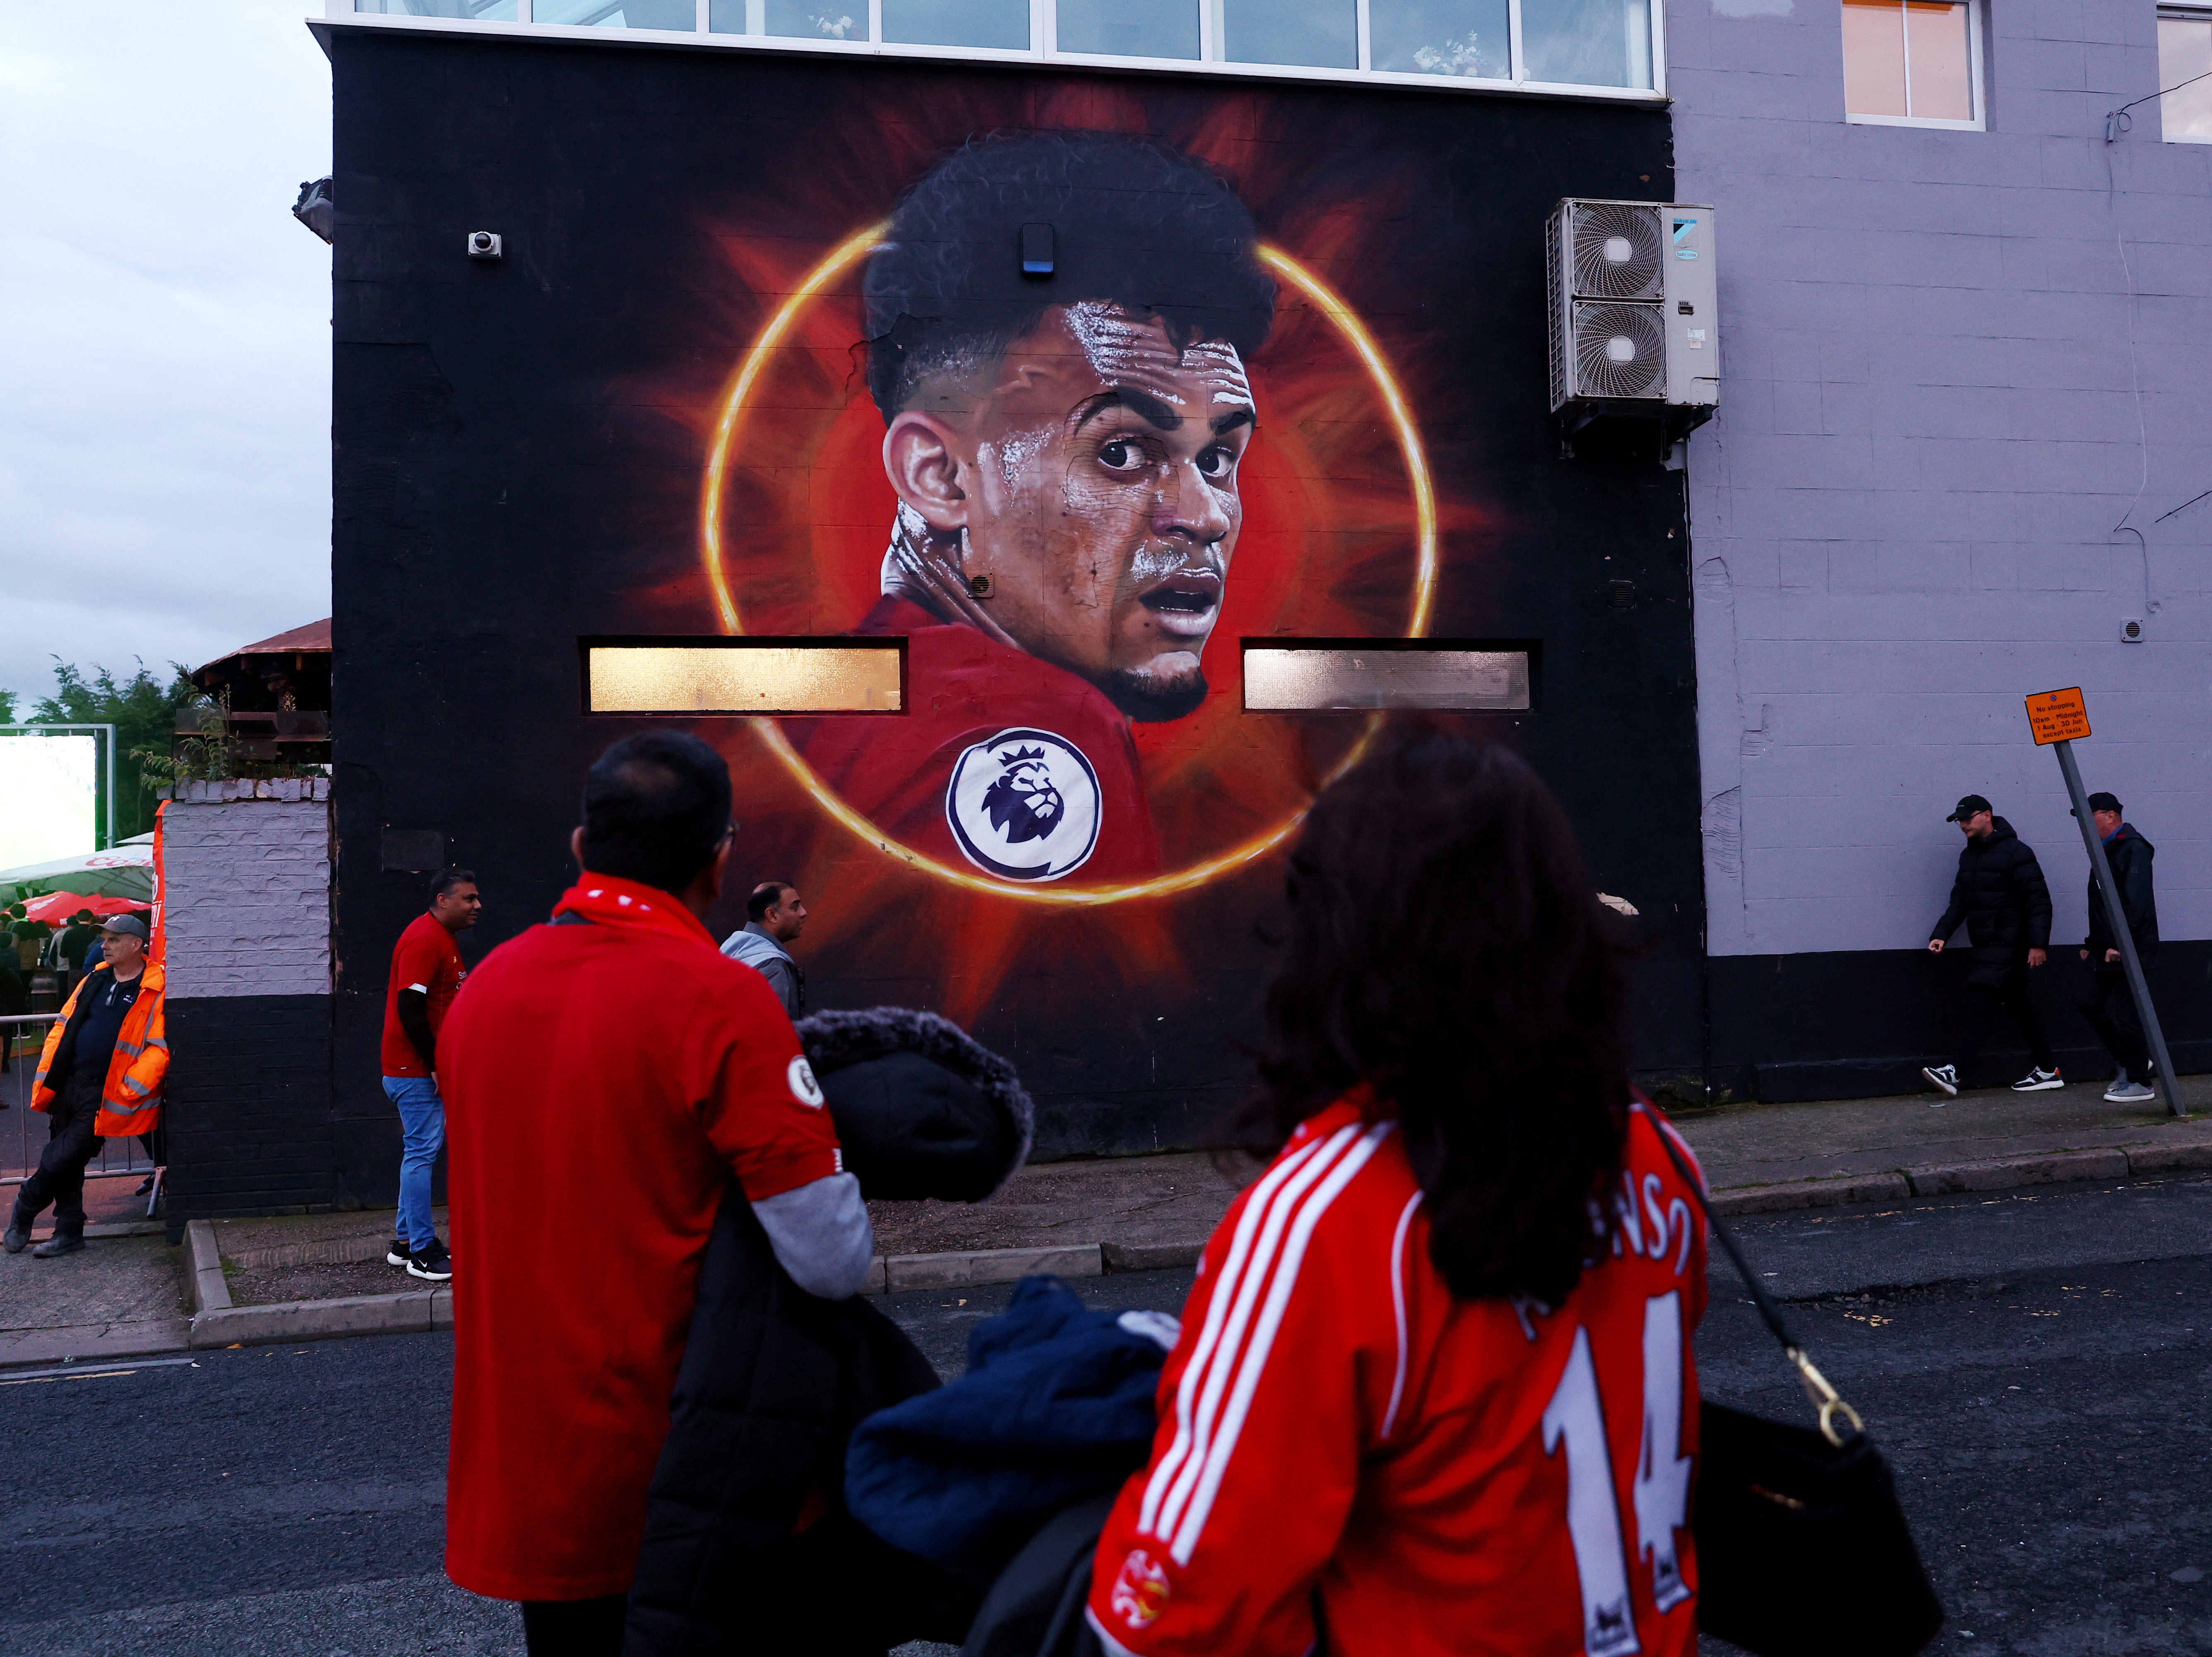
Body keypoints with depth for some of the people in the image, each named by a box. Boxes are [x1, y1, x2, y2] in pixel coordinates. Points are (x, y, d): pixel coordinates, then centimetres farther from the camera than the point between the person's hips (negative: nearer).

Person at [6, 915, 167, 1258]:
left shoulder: (155, 992, -11)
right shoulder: (95, 979, 10)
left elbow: (160, 1048, -15)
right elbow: (63, 1028, 15)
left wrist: (127, 1091, -18)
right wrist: (46, 1080, 9)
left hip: (103, 1095, -6)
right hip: (69, 1085, 7)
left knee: (59, 1162, -3)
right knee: (67, 1165, 13)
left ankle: (24, 1210, 23)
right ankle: (69, 1233, 26)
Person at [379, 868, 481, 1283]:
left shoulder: (442, 938, 16)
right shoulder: (424, 941, -18)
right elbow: (409, 1008, -24)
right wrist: (436, 1065, -20)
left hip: (425, 1068, 10)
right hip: (416, 1071, -10)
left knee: (420, 1153, 14)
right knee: (422, 1153, -6)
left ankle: (405, 1242, 22)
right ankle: (422, 1252, 0)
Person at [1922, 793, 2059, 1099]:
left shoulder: (2015, 853, -11)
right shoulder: (1968, 856, 15)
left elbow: (2039, 900, -14)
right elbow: (1959, 901, 17)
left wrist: (2039, 943, -19)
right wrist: (1941, 933, 3)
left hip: (2009, 947, -9)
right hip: (1985, 947, 9)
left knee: (1981, 1005, -15)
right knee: (2019, 1006, 14)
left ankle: (1955, 1073, -22)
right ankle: (2047, 1069, 24)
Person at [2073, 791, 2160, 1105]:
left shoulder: (2133, 849, -15)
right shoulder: (2106, 851, 17)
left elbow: (2135, 902, -25)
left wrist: (2119, 944, -28)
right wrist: (2092, 943, 21)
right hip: (2106, 951, 10)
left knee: (2123, 1013, -6)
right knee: (2092, 1004, 11)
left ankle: (2138, 1083, 5)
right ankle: (2129, 1062, 24)